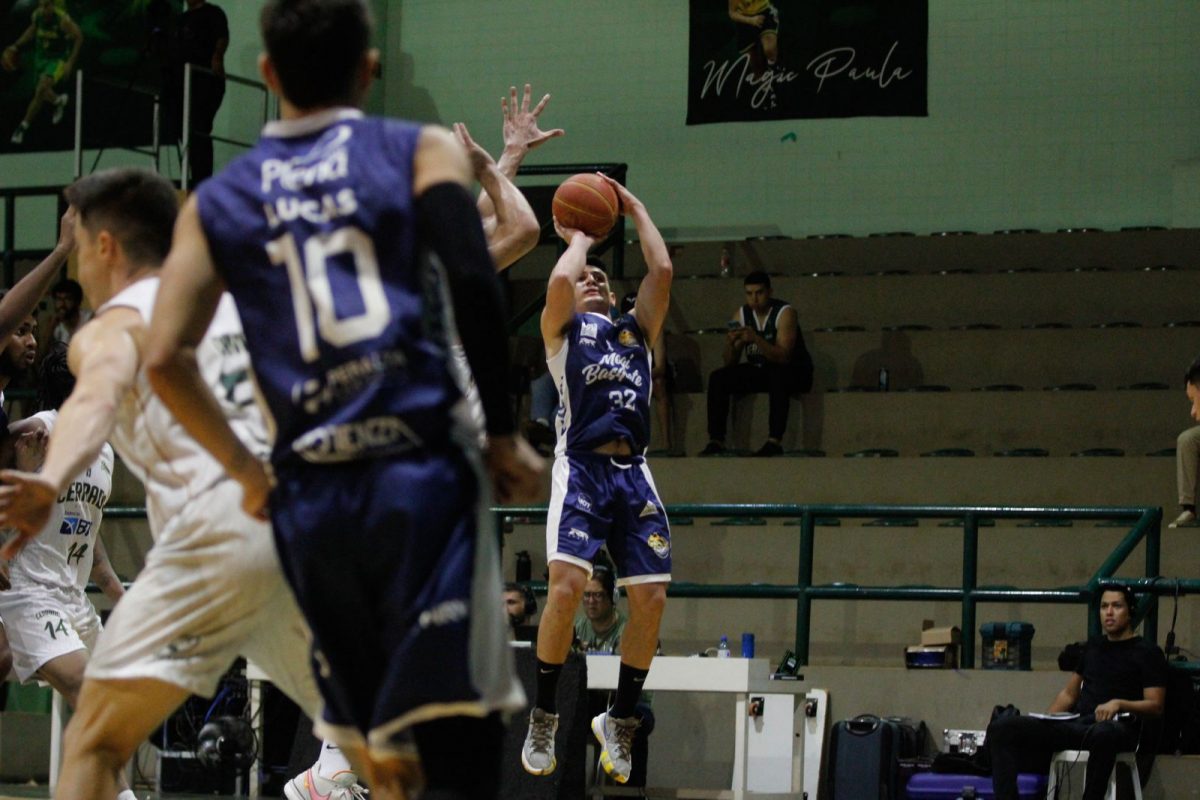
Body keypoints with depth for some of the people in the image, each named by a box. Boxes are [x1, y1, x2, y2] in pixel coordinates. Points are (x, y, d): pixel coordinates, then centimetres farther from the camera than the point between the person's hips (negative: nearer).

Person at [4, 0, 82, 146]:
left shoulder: (63, 19, -27)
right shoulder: (37, 15, -11)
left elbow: (78, 37, -14)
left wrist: (70, 63, -16)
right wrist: (16, 45, 4)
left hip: (59, 59, -6)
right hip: (41, 57, 6)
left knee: (41, 90, -21)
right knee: (42, 94, 17)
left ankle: (23, 127, -10)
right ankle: (59, 100, 52)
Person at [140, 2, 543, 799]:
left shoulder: (217, 202, 15)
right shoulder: (424, 151, 7)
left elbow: (166, 357, 6)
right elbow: (473, 284, -9)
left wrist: (248, 471, 18)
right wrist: (503, 435, -1)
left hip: (311, 494, 4)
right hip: (423, 470, -4)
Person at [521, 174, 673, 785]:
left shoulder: (637, 329, 26)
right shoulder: (562, 328, 15)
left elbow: (662, 271, 14)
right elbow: (559, 281, -5)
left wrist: (635, 210, 22)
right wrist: (580, 238, 14)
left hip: (633, 472, 4)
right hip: (582, 466, -4)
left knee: (651, 597, -6)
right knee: (568, 583, -22)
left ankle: (620, 719, 11)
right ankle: (543, 716, -7)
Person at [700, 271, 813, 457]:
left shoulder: (784, 313, -17)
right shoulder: (741, 315, -2)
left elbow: (784, 357, -29)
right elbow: (730, 364, -1)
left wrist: (756, 339, -40)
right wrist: (730, 345, -23)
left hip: (795, 372, -6)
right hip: (759, 371, 6)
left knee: (777, 374, -39)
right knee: (717, 378, -12)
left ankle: (775, 441, -41)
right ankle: (716, 441, -16)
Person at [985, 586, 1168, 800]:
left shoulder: (1147, 652, 7)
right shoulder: (1094, 647, 26)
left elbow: (1155, 706, 0)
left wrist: (1119, 704, -19)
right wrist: (1044, 721, 10)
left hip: (1116, 725, -6)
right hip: (1076, 722, 6)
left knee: (1103, 736, -46)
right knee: (1001, 728, -15)